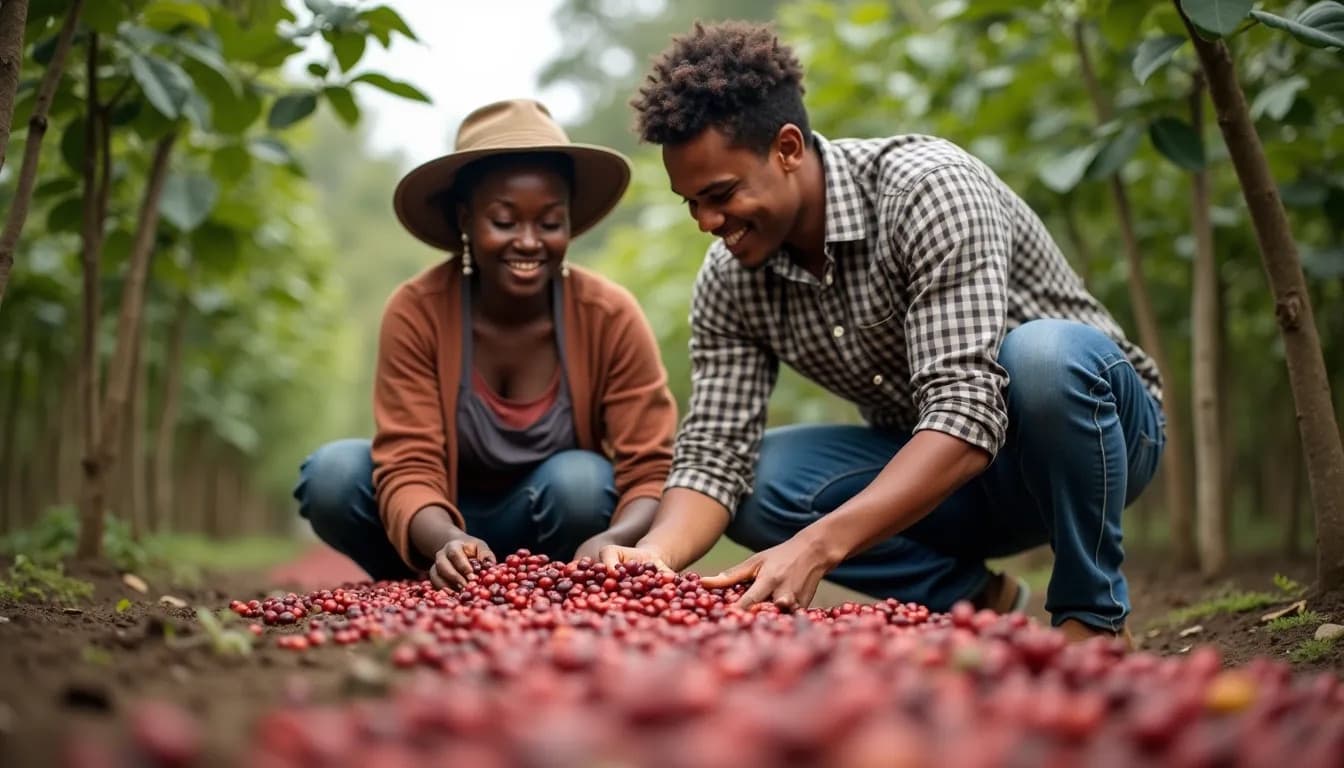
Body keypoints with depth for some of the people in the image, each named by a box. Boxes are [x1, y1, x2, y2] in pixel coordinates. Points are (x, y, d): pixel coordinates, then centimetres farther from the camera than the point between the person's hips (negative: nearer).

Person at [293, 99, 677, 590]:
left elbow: (653, 473, -21)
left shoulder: (611, 317, -18)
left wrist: (614, 540, -44)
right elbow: (409, 468, -24)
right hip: (448, 527, 1)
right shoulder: (416, 312, -19)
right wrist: (447, 542, -48)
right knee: (333, 473, -25)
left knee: (580, 480, -32)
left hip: (560, 521, 0)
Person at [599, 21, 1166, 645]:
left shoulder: (928, 189, -28)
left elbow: (967, 419, -37)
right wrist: (654, 556, -35)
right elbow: (713, 454, -13)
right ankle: (973, 600, -1)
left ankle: (1090, 616, -14)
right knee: (755, 482, -19)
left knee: (1045, 354, -38)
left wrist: (816, 547, -48)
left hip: (1094, 421, -4)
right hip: (928, 478, 5)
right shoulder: (727, 284, -10)